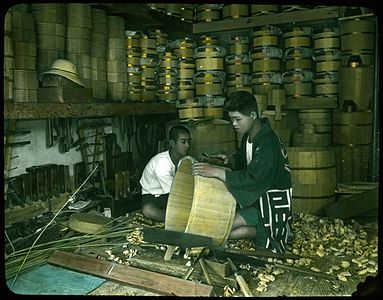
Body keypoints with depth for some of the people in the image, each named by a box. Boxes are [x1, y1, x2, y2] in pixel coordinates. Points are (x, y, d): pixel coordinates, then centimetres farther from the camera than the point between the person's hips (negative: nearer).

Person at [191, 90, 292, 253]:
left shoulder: (268, 143, -26)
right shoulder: (249, 135, 2)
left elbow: (253, 180, -35)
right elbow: (242, 159, 18)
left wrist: (215, 171, -38)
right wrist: (230, 160, -6)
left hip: (273, 202, -10)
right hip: (255, 195, 10)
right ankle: (262, 228, 8)